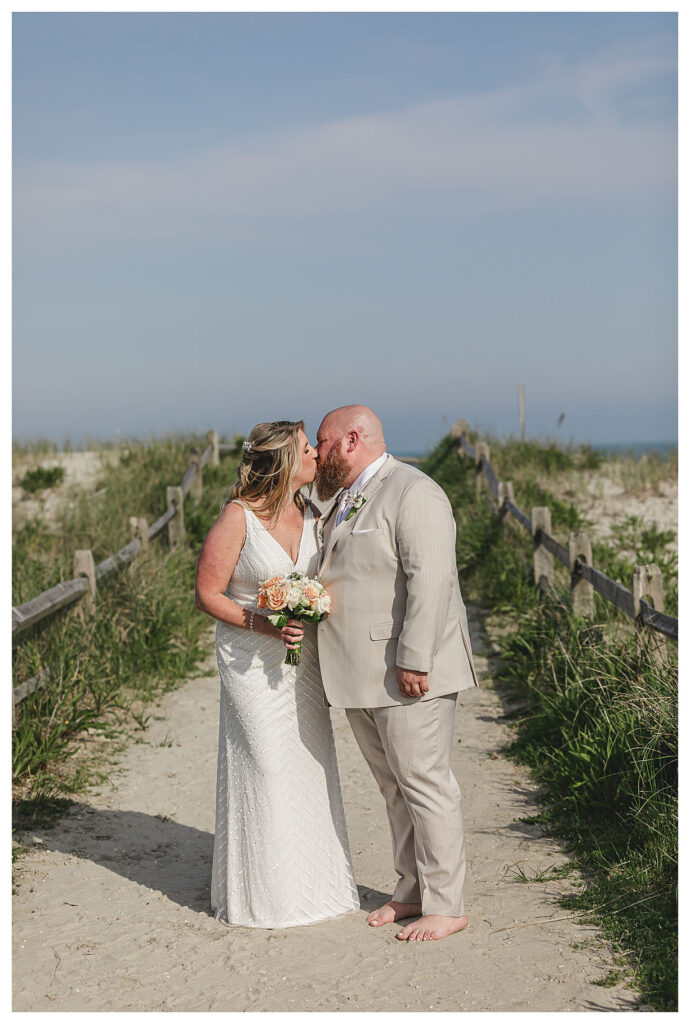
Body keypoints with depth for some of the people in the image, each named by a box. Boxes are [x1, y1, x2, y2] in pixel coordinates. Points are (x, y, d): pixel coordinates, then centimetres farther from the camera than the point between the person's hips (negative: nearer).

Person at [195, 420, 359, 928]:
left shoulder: (312, 515, 4)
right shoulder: (237, 517, -12)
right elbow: (208, 594, -10)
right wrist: (264, 624, -21)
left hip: (304, 658, 6)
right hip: (251, 659, -5)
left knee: (311, 765, 9)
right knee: (264, 768, -1)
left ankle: (314, 883, 24)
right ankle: (264, 893, 13)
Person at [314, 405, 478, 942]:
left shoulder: (413, 494, -13)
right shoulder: (343, 501, 18)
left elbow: (429, 582, -21)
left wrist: (414, 662, -24)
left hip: (408, 674, -9)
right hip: (361, 677, 9)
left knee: (425, 785, -3)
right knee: (394, 786, 15)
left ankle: (445, 906, 6)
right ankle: (412, 891, 25)